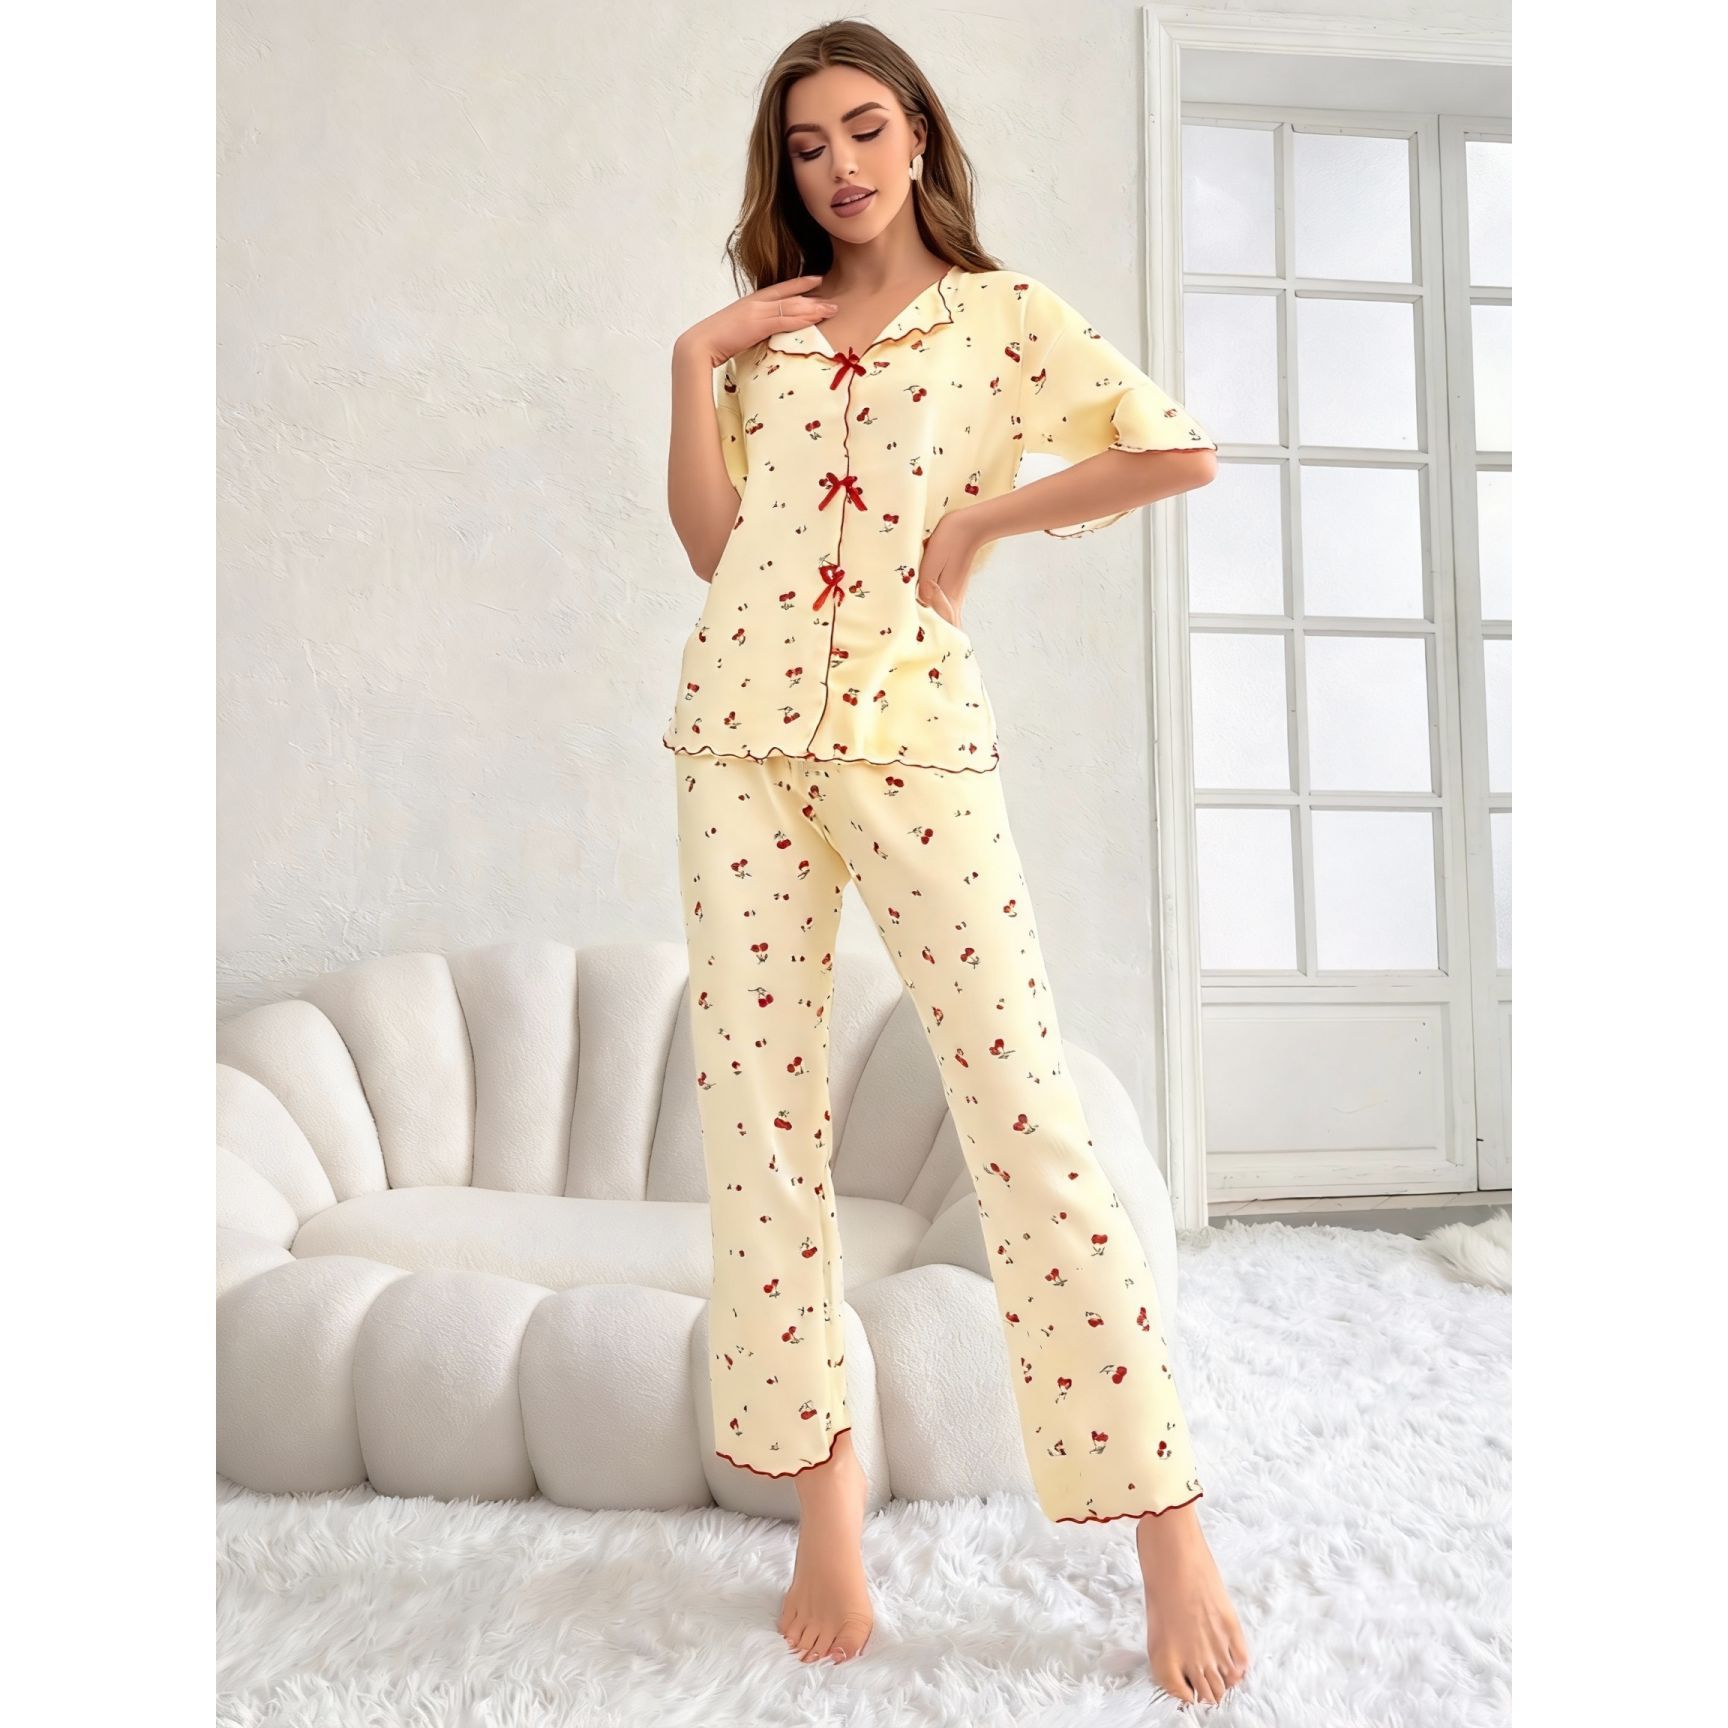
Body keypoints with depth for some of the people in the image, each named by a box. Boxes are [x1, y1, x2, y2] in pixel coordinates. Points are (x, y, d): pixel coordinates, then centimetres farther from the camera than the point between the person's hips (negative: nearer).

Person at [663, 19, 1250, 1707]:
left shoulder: (1001, 309, 10)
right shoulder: (764, 331, 20)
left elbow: (1177, 447, -5)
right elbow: (710, 541, 8)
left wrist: (981, 516, -3)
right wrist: (694, 358, 5)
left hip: (911, 729, -4)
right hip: (741, 727, 5)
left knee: (1022, 1102, -9)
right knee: (757, 1107, 1)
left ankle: (1167, 1527, 2)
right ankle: (824, 1502, 15)